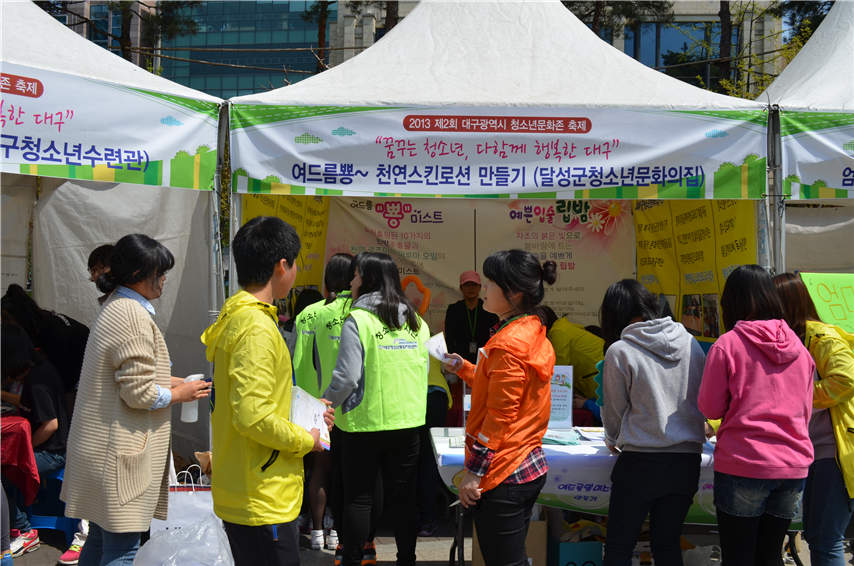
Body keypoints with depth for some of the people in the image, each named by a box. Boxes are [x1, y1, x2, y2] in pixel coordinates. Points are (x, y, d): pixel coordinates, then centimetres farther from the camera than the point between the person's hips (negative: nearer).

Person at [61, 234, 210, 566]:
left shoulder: (114, 308, 14)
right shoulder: (134, 315, -19)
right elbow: (139, 394, -21)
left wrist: (165, 380, 12)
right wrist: (180, 394, -6)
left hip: (99, 447, 11)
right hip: (120, 452, -11)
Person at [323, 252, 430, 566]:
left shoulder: (358, 320, -13)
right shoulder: (417, 322, 6)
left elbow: (346, 377, -17)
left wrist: (326, 404, -1)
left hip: (364, 423, -5)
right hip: (408, 422, 5)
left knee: (358, 498, 7)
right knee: (403, 496, 14)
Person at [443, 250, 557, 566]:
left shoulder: (509, 344, -20)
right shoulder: (534, 333, 9)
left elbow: (499, 417, -20)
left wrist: (474, 472, -15)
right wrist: (465, 369, 16)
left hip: (502, 477, -10)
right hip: (530, 467, 10)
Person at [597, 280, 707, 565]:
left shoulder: (619, 351, -9)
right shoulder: (690, 343, 3)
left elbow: (614, 411, 2)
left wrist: (613, 441, 24)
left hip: (640, 461, -5)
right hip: (687, 460, 5)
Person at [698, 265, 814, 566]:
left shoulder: (728, 344, -8)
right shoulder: (798, 347, 7)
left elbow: (710, 407, -3)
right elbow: (805, 411, 15)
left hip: (743, 466, -5)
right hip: (793, 466, 5)